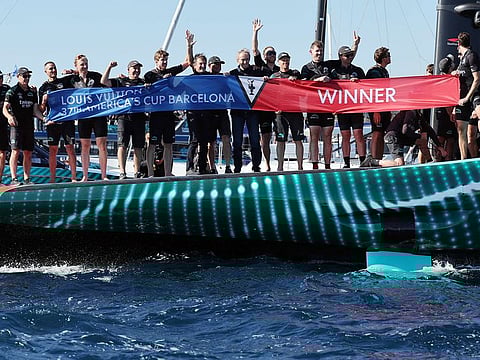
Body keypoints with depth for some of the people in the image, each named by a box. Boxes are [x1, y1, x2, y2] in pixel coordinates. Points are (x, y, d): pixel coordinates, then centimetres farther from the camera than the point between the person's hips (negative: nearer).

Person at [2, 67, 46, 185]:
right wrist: (9, 117, -27)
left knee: (28, 153, 5)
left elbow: (35, 110, 14)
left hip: (29, 125, 5)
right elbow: (5, 108, -7)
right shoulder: (12, 91, 0)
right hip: (16, 125, -5)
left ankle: (26, 179, 10)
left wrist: (42, 117, -6)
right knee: (16, 151, -12)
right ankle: (14, 178, -13)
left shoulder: (33, 92, 15)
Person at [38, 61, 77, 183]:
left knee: (70, 148, -3)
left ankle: (74, 177, -2)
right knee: (52, 150, 1)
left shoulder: (64, 82, 9)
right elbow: (41, 110, 13)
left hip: (67, 120, -1)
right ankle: (52, 179, 4)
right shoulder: (43, 88, 12)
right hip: (52, 121, 1)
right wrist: (43, 102, -8)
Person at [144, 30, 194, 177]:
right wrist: (163, 81, -14)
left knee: (169, 144, 7)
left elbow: (187, 62, 17)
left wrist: (189, 45, 8)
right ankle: (150, 174, -2)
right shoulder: (150, 75, 0)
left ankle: (168, 173, 11)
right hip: (156, 113, -5)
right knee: (152, 144, -3)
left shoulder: (170, 72, 14)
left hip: (169, 113, 6)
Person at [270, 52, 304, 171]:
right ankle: (280, 167, 2)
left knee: (298, 140, -2)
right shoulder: (274, 76, 15)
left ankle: (300, 166, 1)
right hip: (280, 111, 0)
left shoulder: (295, 73, 14)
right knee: (280, 140, -2)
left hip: (295, 110, 0)